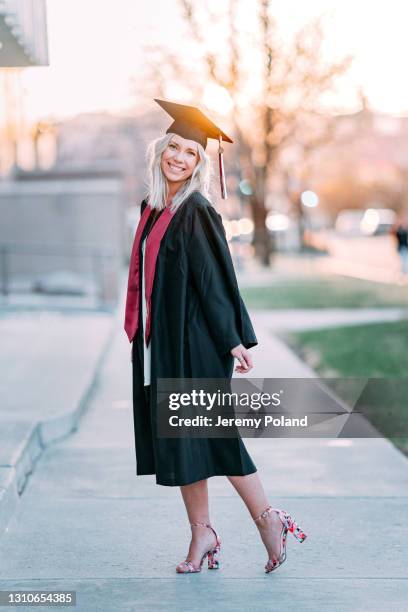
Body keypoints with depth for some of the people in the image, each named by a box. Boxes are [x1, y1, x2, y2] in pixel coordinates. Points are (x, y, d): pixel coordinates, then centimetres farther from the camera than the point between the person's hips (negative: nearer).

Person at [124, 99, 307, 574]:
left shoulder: (198, 213, -12)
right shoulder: (152, 208, 11)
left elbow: (217, 280, -14)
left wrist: (234, 339, -16)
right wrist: (138, 332, 19)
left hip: (194, 341, -7)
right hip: (159, 342, 7)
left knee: (210, 435, -2)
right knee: (177, 438, 8)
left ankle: (269, 520, 12)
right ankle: (202, 534, 16)